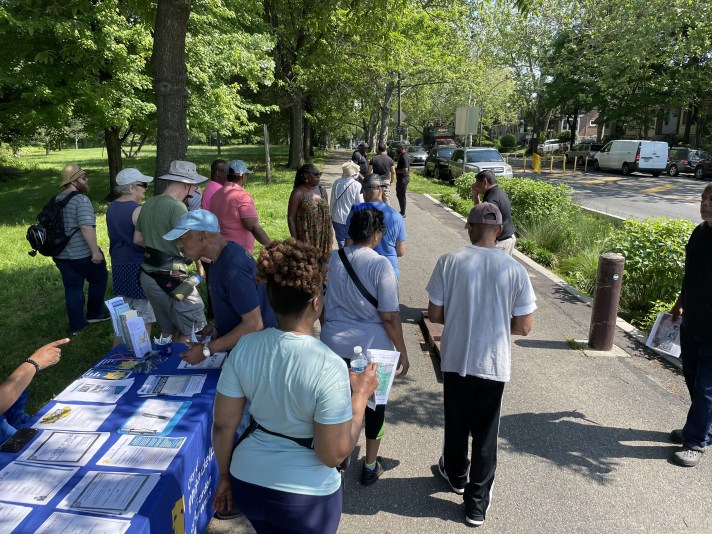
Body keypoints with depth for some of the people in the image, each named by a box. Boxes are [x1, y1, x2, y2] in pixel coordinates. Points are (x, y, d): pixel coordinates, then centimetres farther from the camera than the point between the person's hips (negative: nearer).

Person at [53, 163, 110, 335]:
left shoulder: (56, 200, 12)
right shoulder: (81, 199, -16)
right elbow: (86, 227, -25)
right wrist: (95, 251, -23)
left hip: (61, 254, 8)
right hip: (82, 253, -7)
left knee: (72, 289, 12)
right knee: (99, 279, 16)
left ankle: (77, 326, 16)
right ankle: (95, 313, 24)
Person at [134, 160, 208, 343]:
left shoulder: (148, 204, 10)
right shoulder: (177, 207, -18)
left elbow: (137, 239, 18)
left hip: (148, 275, 9)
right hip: (170, 278, -9)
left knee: (168, 329, 20)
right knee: (190, 329, 4)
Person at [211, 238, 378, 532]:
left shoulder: (244, 347, -14)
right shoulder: (329, 366, -27)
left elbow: (222, 425, -5)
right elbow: (333, 455, -21)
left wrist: (224, 476, 11)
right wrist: (360, 395, -10)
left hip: (247, 482, 4)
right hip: (306, 496, -4)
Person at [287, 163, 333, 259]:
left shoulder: (322, 190, 9)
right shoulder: (298, 193, -9)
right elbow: (291, 218, -9)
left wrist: (329, 236, 12)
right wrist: (295, 240, -13)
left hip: (323, 237, 5)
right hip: (306, 237, -5)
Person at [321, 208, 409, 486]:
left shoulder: (332, 259, -3)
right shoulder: (379, 264, -16)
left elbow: (322, 305, 7)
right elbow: (390, 316, -15)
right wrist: (402, 352, -4)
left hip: (335, 344, 4)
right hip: (373, 347, -3)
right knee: (374, 403, 16)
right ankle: (370, 466, 30)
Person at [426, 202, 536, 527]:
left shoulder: (449, 261, -12)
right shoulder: (515, 270, -10)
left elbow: (434, 314, -8)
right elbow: (523, 327, -6)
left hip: (456, 360, 1)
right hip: (494, 364, 0)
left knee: (456, 424, 22)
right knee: (486, 434, 14)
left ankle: (455, 475, 46)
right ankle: (477, 503, 26)